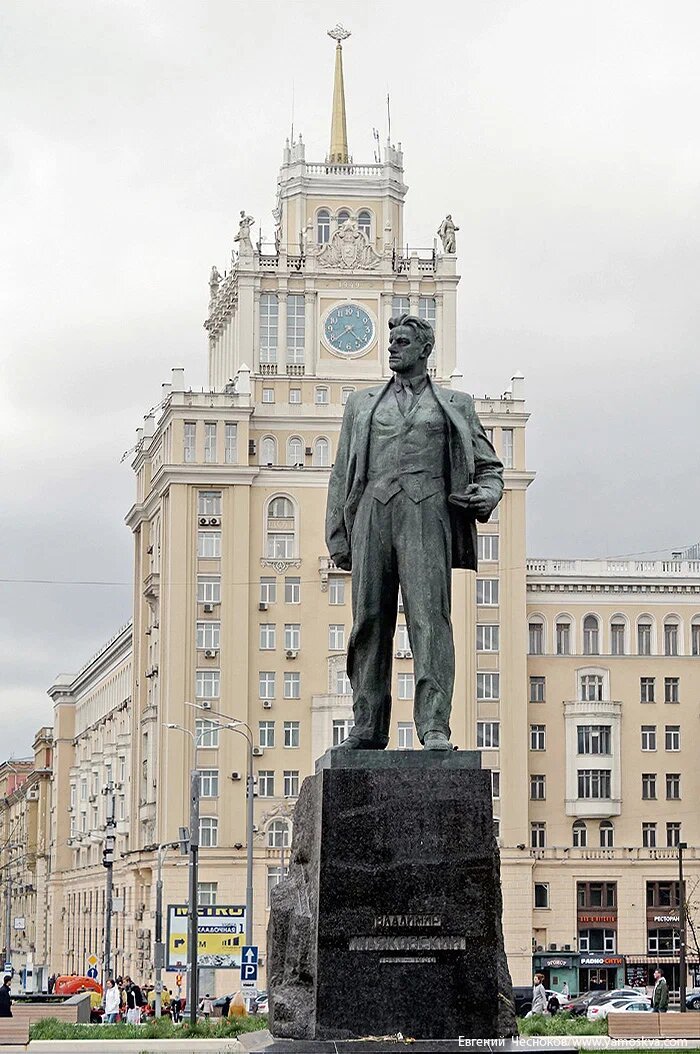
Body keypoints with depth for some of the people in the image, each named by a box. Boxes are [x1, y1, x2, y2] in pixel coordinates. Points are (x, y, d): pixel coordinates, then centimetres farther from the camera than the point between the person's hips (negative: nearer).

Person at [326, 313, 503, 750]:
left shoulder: (454, 405, 19)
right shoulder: (362, 404, 24)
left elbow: (488, 465, 20)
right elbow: (342, 474, 21)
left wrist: (486, 495, -3)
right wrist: (338, 536, 11)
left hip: (426, 510, -2)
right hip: (373, 510, 2)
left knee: (429, 616, -14)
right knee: (369, 620, -1)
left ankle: (434, 726, -19)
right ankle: (368, 726, 3)